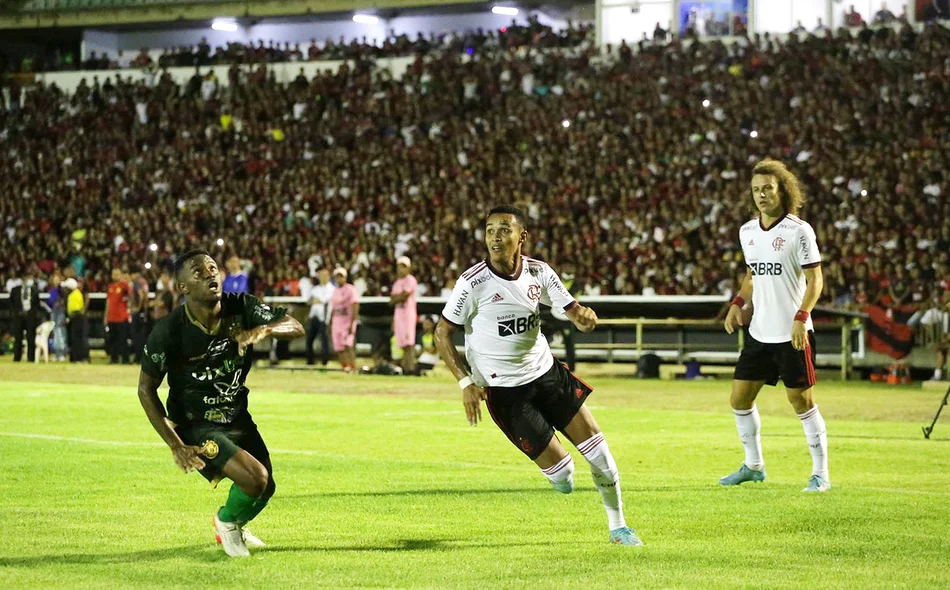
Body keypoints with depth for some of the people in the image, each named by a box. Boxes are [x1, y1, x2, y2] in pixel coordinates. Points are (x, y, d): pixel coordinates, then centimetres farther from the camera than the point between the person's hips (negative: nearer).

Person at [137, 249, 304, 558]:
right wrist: (175, 446, -19)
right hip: (196, 427, -6)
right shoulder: (168, 332, -22)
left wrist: (264, 330, -39)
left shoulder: (241, 308, -12)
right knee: (255, 478, -22)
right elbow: (146, 389, -13)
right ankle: (227, 521, 11)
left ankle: (234, 526, 48)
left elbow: (295, 327, -16)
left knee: (265, 489, 14)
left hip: (238, 418, 6)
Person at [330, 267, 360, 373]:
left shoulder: (350, 290, -7)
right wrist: (330, 324, 18)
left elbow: (355, 308, -13)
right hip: (336, 323, 8)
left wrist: (351, 324, -20)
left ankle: (353, 367, -21)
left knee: (347, 345, -20)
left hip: (347, 322, -8)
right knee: (339, 348, 6)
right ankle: (344, 368, 13)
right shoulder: (335, 292, 16)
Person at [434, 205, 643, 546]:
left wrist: (585, 317, -26)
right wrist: (465, 382, -17)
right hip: (503, 389, -4)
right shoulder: (472, 283, -17)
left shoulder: (539, 273, -5)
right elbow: (442, 334, -8)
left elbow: (572, 311, -1)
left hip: (547, 373, 4)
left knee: (599, 452, 1)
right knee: (562, 474, -6)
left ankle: (618, 527, 20)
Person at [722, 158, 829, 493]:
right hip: (759, 332, 7)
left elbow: (815, 279, -11)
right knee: (739, 399, 8)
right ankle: (753, 465, 25)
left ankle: (820, 474, 4)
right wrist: (738, 304, 8)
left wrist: (801, 317, -22)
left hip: (792, 334, -7)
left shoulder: (798, 231, -10)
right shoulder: (747, 231, 9)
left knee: (802, 402, -5)